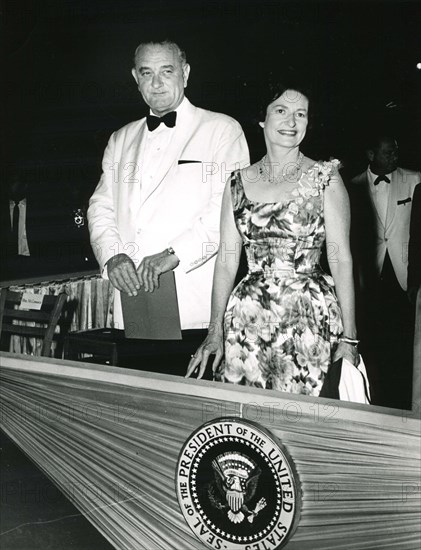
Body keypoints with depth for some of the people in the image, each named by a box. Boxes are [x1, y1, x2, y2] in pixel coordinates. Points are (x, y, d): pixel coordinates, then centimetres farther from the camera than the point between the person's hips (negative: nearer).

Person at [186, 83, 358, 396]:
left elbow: (342, 260, -2)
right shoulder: (239, 182, 7)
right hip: (249, 320, 2)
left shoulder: (325, 178, 0)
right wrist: (215, 331, 0)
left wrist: (349, 338, -7)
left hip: (310, 319, -2)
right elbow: (226, 261, 6)